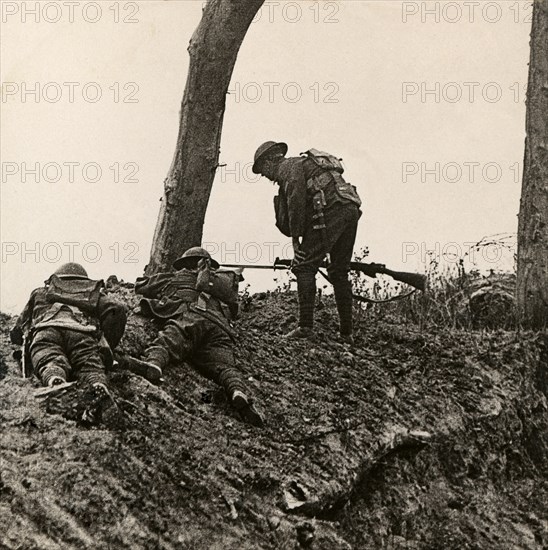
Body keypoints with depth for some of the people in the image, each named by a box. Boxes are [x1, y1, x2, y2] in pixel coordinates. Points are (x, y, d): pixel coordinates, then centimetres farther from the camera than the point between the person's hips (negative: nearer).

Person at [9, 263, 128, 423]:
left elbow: (15, 333, 47)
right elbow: (117, 310, 16)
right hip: (83, 332, 0)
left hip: (45, 328, 0)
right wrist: (106, 346, 26)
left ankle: (56, 381, -62)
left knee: (49, 361, -26)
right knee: (89, 363, -21)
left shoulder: (40, 292, 43)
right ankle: (98, 388, -57)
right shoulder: (94, 293, 38)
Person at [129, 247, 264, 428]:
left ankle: (152, 364, -58)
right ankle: (239, 393, -44)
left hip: (189, 317, -3)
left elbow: (140, 285, 43)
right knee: (224, 366, -14)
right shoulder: (223, 280, 39)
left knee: (164, 344, -24)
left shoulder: (174, 278, 33)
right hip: (219, 327, 3)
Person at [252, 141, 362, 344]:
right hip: (351, 211, 9)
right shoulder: (306, 164, 34)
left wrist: (295, 237, -6)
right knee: (339, 272, 14)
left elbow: (296, 200, -9)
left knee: (304, 267, -5)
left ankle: (305, 326, -13)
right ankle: (347, 333, 14)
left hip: (331, 210, -9)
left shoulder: (288, 166, 5)